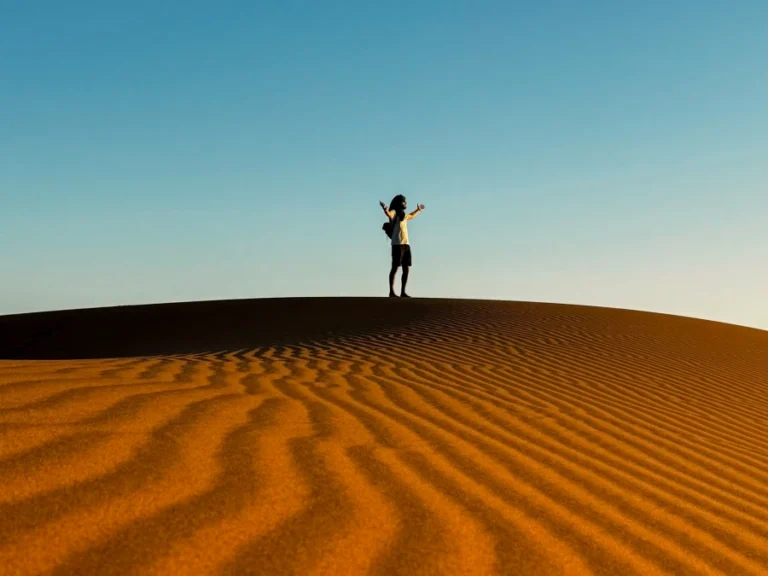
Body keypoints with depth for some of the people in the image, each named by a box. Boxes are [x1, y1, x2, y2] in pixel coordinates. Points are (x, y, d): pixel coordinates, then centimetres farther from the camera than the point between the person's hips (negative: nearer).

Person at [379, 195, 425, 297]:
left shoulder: (403, 215, 24)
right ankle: (391, 292, -7)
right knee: (395, 267, -8)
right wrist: (385, 209, -50)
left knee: (406, 269, 6)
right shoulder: (394, 212, -2)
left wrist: (418, 209, 60)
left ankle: (403, 292, 11)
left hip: (406, 244, 8)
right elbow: (389, 215, -28)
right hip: (397, 244, -8)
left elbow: (411, 216, 48)